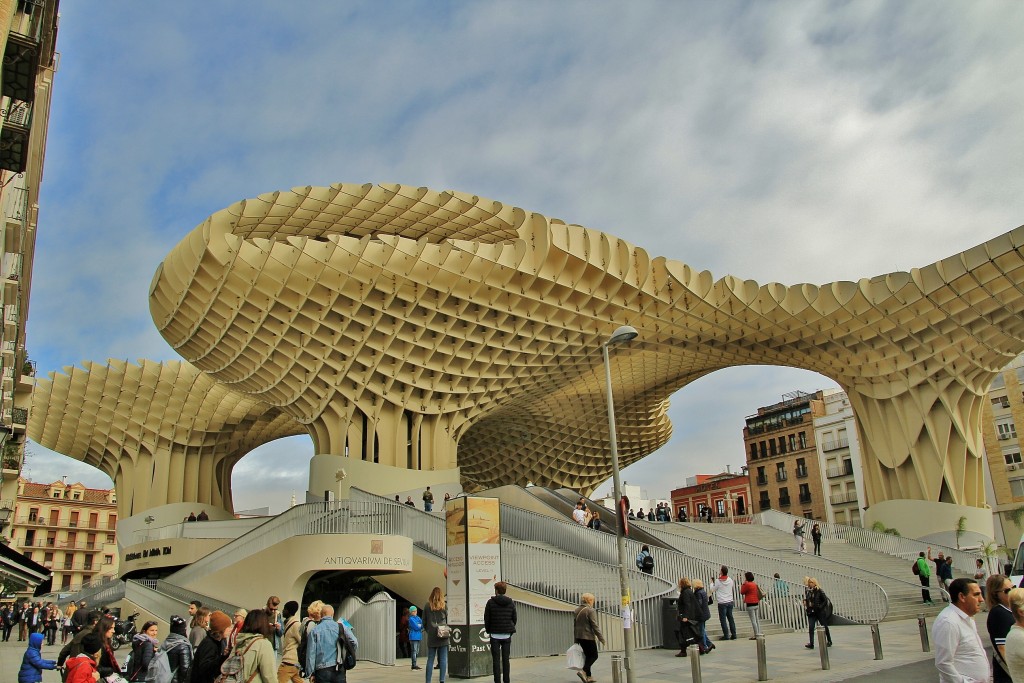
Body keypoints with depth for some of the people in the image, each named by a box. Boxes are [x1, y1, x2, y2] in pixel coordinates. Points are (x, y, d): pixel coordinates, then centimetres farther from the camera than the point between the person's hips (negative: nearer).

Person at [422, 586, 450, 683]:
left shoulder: (427, 607, -1)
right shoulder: (444, 607, -1)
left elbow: (424, 623, 4)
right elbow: (448, 622, 3)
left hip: (431, 637, 0)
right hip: (443, 638, 0)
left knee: (430, 660, 7)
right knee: (443, 660, 5)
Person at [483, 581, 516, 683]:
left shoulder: (491, 602, -7)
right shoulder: (511, 603, 1)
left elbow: (486, 618, -4)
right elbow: (514, 618, 5)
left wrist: (489, 630, 9)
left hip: (495, 635, -2)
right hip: (507, 634, 2)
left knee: (496, 660, 2)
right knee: (506, 659, 9)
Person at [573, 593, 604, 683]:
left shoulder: (576, 610, 9)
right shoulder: (591, 611, -14)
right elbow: (594, 626, -15)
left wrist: (575, 639, 19)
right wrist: (601, 638, -8)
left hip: (579, 637, 7)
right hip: (588, 637, -7)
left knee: (588, 655, 16)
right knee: (594, 655, 3)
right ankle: (584, 671, -14)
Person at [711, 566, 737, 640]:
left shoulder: (718, 581, -14)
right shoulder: (730, 580, -1)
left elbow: (712, 590, -2)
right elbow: (733, 587, 19)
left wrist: (712, 583, 15)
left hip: (722, 603, -5)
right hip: (730, 601, 5)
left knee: (723, 619, 2)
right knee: (730, 618, 12)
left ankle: (726, 635, 1)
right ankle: (733, 634, 13)